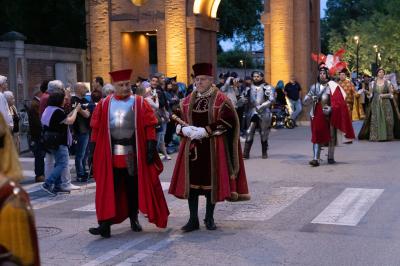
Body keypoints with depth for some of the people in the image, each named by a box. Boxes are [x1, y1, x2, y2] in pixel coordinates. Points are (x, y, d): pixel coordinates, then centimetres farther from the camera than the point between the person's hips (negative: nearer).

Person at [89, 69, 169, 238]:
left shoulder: (139, 103, 1)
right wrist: (93, 149, 2)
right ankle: (105, 224, -3)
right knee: (109, 188, -2)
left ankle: (133, 218, 25)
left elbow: (149, 126, -3)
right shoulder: (104, 104, 5)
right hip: (110, 153, 1)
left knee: (133, 186, 10)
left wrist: (151, 147, -10)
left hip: (133, 152, 0)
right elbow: (96, 128, 6)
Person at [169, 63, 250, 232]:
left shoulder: (221, 100, -4)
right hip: (192, 148, 4)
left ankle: (209, 218, 19)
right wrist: (186, 130, -12)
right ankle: (193, 220, 10)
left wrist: (205, 131, -18)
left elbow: (226, 123, -11)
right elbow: (179, 121, 11)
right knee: (192, 182, 3)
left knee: (211, 182, 4)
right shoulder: (187, 101, 10)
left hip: (213, 149, -3)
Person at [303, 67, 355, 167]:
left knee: (331, 136, 8)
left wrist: (331, 108, -19)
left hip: (330, 115, -1)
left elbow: (339, 102, -6)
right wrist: (311, 98, -15)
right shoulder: (314, 87, 7)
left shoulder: (333, 86, -2)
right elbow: (305, 101, 6)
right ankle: (316, 158, -12)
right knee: (317, 136, -7)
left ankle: (331, 157, 22)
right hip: (318, 116, 1)